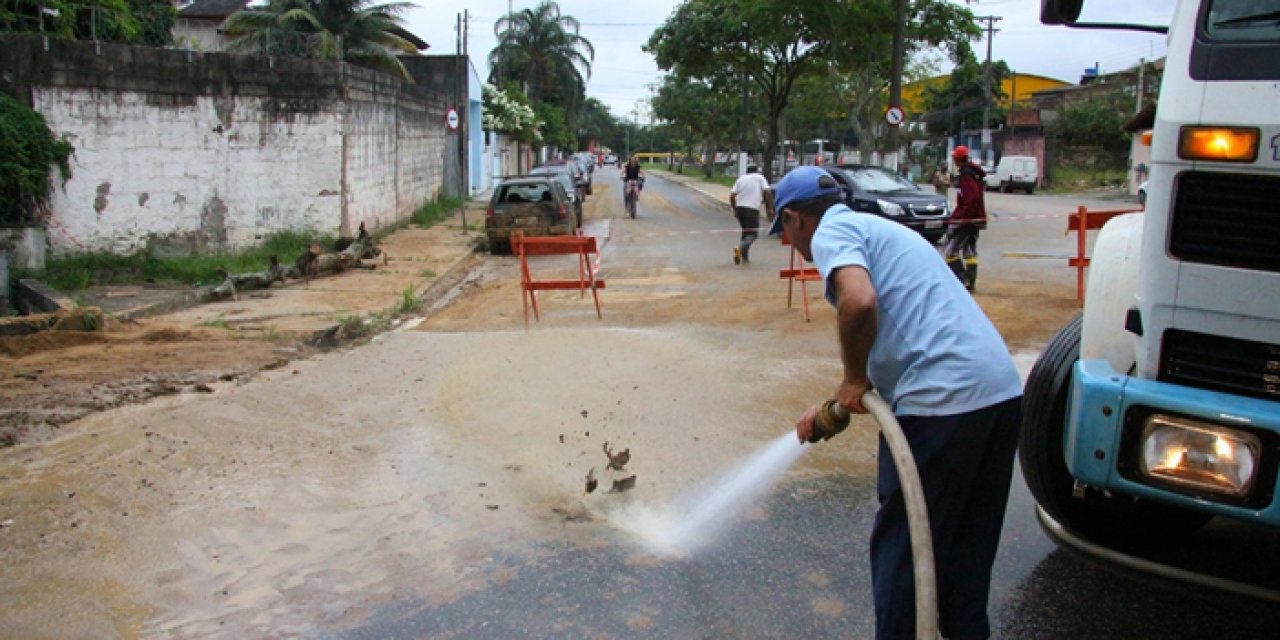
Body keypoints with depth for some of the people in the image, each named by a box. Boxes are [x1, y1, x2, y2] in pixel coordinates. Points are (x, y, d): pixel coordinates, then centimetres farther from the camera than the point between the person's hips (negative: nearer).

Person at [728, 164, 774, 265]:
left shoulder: (741, 178, 17)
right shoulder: (760, 178, 9)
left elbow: (732, 195, 8)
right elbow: (768, 192, -3)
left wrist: (734, 209, 17)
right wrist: (770, 208, 0)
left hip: (740, 207, 5)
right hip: (752, 208, -5)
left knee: (746, 232, 18)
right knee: (753, 233, -4)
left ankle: (744, 257, 13)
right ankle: (741, 248, -30)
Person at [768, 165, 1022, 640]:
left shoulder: (831, 232, -1)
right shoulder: (880, 229, 27)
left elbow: (859, 302, -23)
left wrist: (852, 379, -8)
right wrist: (834, 406, 33)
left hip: (942, 403, -9)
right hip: (1001, 391, 9)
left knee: (902, 546, 7)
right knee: (968, 544, 21)